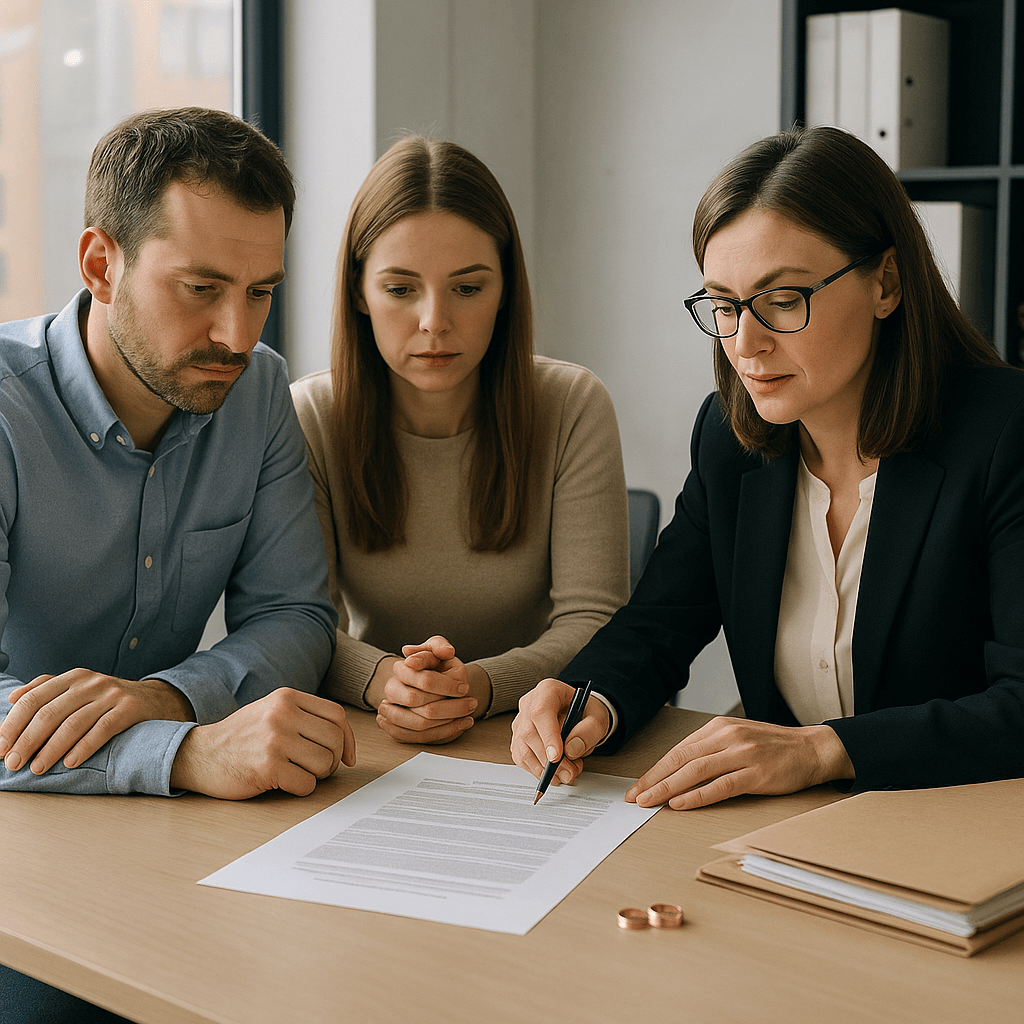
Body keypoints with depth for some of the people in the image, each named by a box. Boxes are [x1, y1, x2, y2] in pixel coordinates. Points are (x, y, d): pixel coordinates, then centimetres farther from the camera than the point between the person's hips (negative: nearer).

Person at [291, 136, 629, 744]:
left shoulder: (575, 407, -6)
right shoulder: (310, 419, -4)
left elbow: (594, 619, -10)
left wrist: (483, 685, -30)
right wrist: (382, 678, -31)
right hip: (369, 746, 0)